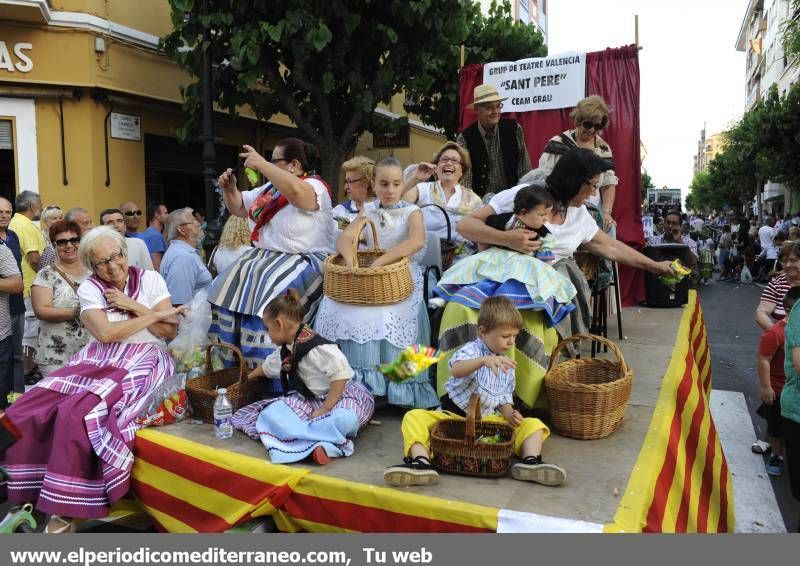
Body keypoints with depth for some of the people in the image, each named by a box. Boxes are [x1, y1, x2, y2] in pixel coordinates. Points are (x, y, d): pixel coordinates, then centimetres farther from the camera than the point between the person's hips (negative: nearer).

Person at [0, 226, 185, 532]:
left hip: (140, 364, -4)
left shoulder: (150, 279, 0)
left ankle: (64, 513, -16)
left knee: (78, 415, -28)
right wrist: (155, 314, -12)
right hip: (97, 362, 4)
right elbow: (105, 333, -13)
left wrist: (132, 306, -11)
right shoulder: (89, 288, 3)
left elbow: (171, 331, -4)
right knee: (25, 413, -11)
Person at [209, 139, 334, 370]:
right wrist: (229, 188, 7)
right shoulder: (269, 189, 14)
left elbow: (296, 192, -36)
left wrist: (261, 164, -26)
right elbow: (238, 207, 27)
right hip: (265, 256, 8)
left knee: (268, 292, -29)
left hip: (304, 262, -8)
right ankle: (231, 364, 1)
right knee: (230, 285, -7)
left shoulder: (314, 186, -11)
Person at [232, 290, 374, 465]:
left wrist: (324, 409, -27)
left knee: (343, 419, -44)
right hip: (311, 401, 9)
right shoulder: (287, 350, 8)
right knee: (271, 413, -19)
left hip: (341, 396, -8)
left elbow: (341, 375, -30)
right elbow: (268, 366, 29)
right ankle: (320, 442, -30)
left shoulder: (317, 348, -23)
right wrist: (247, 378, 46)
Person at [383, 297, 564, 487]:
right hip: (453, 415, -4)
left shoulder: (507, 365, 12)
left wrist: (509, 414, -5)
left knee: (533, 424, -12)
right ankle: (421, 463, -46)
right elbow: (456, 371, -32)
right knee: (414, 417, -27)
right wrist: (484, 360, -50)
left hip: (489, 421, 4)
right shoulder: (472, 350, -8)